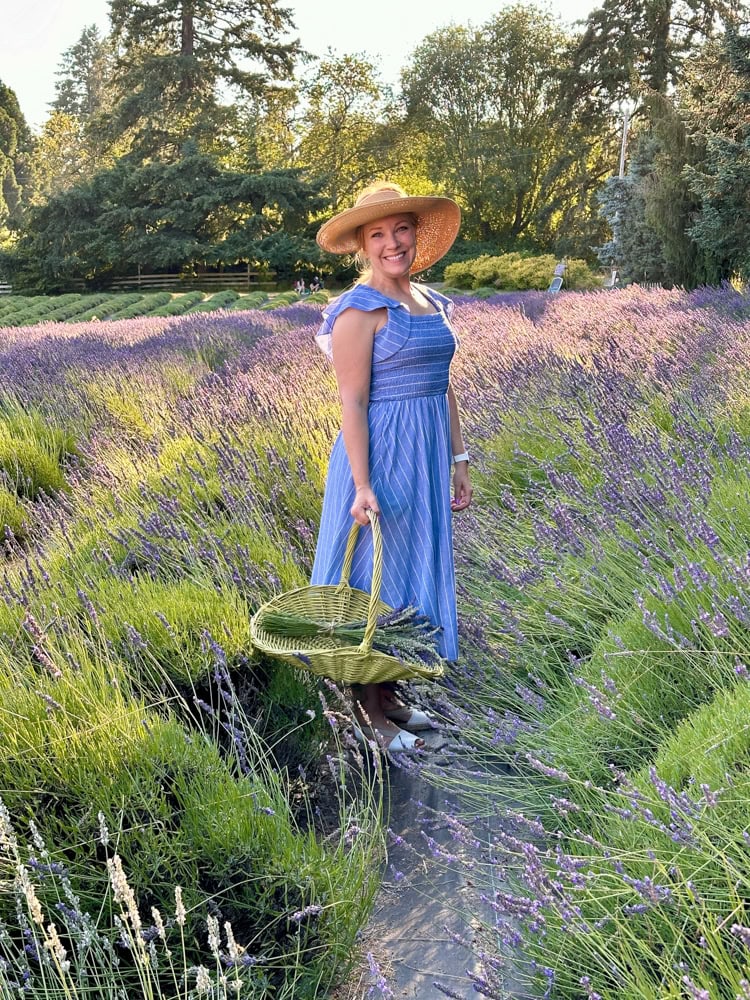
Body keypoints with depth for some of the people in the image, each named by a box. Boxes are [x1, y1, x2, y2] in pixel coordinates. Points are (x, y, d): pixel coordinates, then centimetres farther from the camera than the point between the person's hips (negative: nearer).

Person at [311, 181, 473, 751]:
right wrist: (362, 485, -21)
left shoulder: (431, 302, 11)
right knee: (378, 576, 2)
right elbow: (352, 401, -17)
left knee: (415, 571, 15)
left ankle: (388, 692, 31)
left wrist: (459, 460, 13)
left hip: (428, 456, 8)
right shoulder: (360, 310, -12)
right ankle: (368, 711, 18)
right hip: (383, 454, -8)